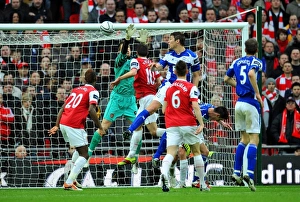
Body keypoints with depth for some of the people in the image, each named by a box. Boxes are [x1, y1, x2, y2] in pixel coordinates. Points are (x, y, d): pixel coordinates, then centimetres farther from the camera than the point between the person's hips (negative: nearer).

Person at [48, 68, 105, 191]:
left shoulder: (76, 90, 22)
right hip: (74, 125, -8)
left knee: (79, 150, 26)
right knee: (84, 155, -3)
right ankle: (69, 183, -15)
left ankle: (72, 178, 22)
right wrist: (100, 127, -10)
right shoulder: (93, 91, 0)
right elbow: (91, 110, -16)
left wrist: (56, 126, 17)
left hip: (63, 123, 8)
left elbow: (62, 108, 18)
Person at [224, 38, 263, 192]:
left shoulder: (237, 62, 13)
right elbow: (251, 74, -26)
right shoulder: (256, 62, -5)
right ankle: (249, 173, -19)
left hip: (239, 103, 6)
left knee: (244, 139, 16)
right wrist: (257, 93, -19)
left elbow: (226, 79, 20)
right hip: (251, 103, -6)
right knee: (254, 139, -5)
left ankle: (236, 172, 11)